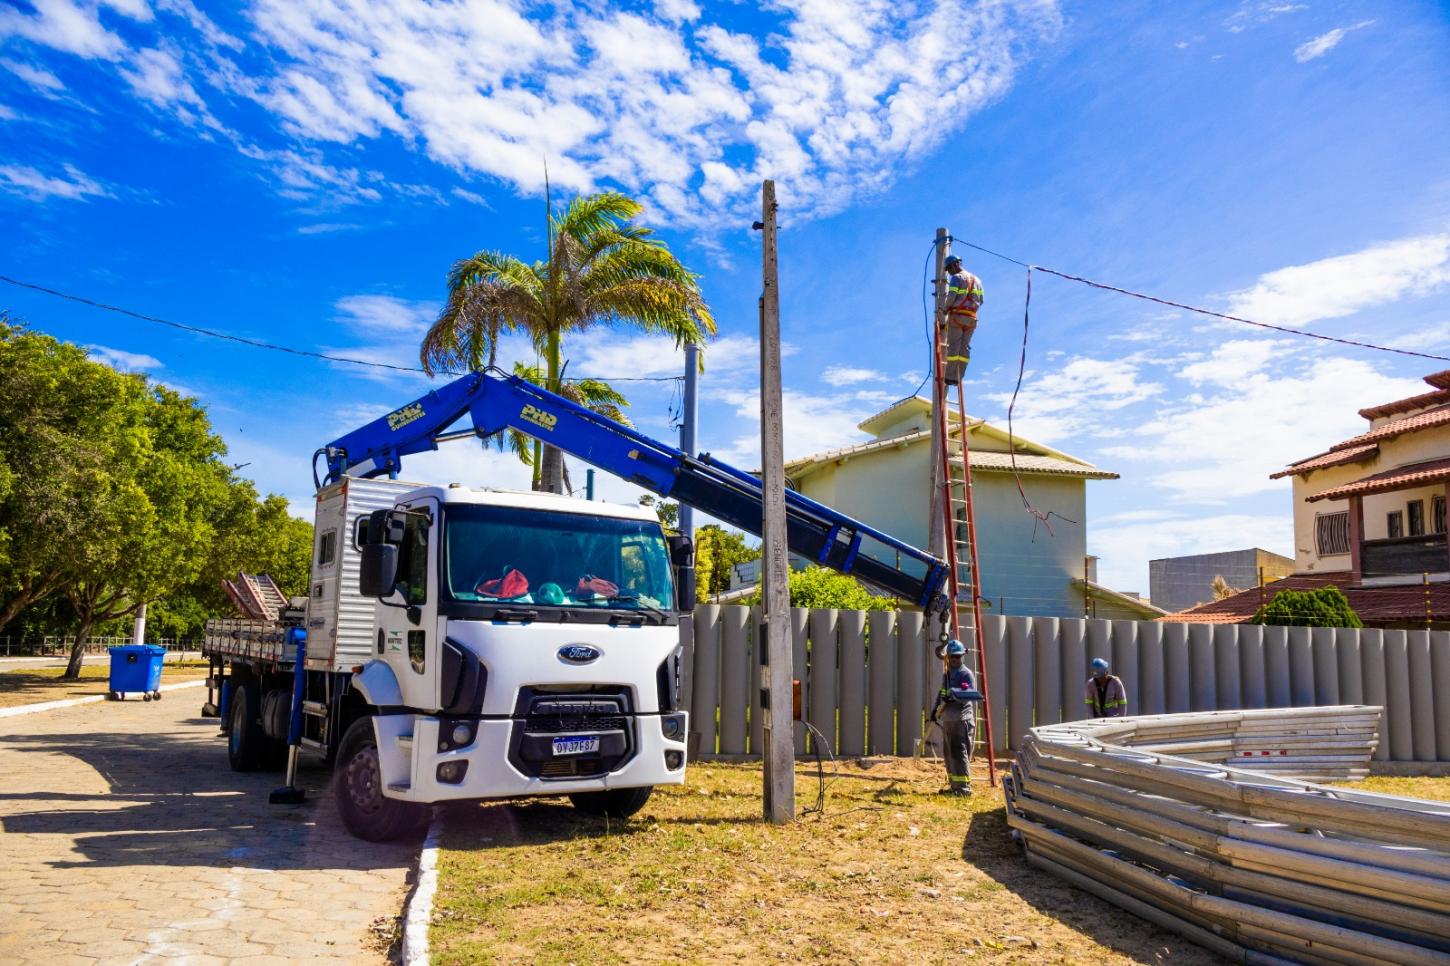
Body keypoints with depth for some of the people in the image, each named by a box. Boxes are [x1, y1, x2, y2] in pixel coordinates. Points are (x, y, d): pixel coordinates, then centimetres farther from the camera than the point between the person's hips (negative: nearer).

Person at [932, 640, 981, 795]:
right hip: (947, 720, 8)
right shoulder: (946, 674, 19)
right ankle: (954, 786, 18)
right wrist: (935, 709, 19)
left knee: (959, 753, -11)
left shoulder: (967, 674, -6)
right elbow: (941, 693, 29)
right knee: (950, 755, 11)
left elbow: (970, 696, -17)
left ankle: (964, 787, -9)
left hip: (961, 720, -8)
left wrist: (955, 696, -32)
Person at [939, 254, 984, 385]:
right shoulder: (976, 280, 19)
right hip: (971, 318, 6)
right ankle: (958, 378, -1)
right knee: (965, 347, 4)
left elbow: (951, 297, -14)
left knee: (953, 346, -7)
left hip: (957, 316, -6)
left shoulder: (956, 278, -3)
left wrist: (944, 310, 1)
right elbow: (980, 301, 16)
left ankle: (950, 377, -11)